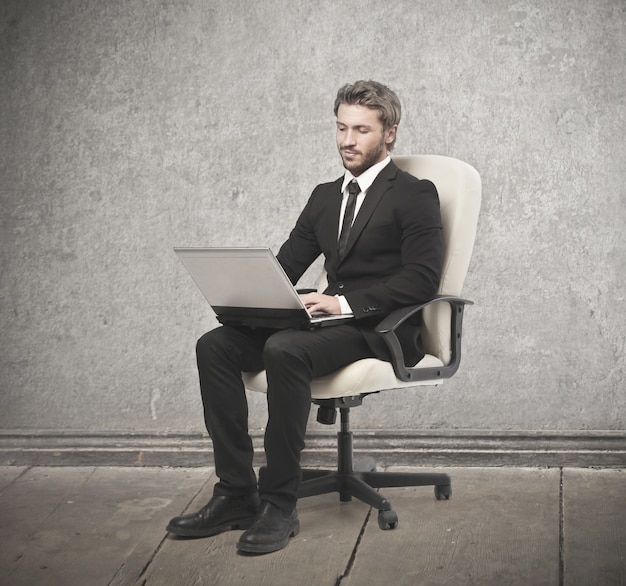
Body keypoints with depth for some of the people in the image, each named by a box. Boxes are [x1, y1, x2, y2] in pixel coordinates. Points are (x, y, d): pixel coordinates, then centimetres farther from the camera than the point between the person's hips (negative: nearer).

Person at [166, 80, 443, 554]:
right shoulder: (324, 197, 22)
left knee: (285, 350, -35)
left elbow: (422, 279, -13)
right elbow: (288, 263, 19)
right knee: (214, 346, -13)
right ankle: (236, 494, -11)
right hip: (330, 318, 7)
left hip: (380, 328, -7)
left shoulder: (414, 195, 0)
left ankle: (280, 505, -25)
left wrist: (346, 302, -21)